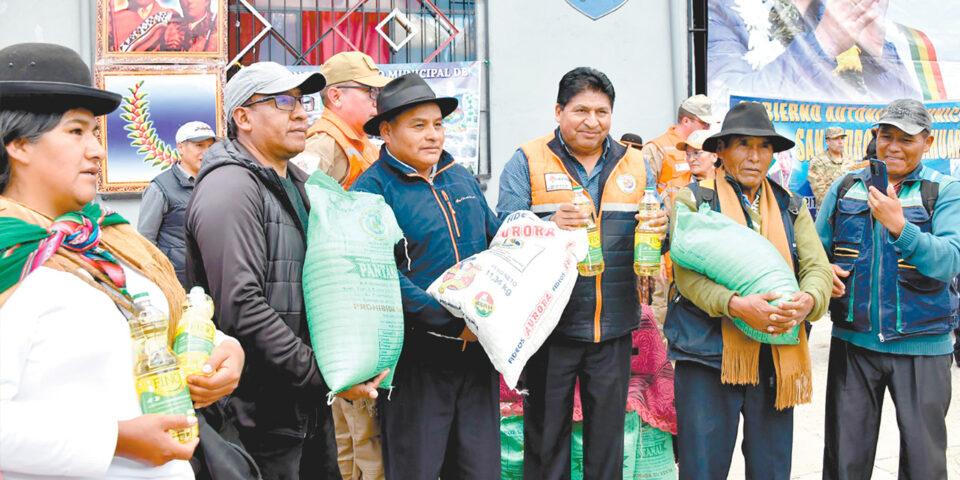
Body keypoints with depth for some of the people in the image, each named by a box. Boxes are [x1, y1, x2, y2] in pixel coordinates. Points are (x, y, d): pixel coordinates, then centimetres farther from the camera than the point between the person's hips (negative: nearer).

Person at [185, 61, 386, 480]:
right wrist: (326, 374, -22)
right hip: (260, 411, -9)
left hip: (311, 403, 9)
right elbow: (243, 310, -26)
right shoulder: (231, 189, -16)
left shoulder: (298, 183, 14)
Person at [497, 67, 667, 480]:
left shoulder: (634, 164, 9)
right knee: (546, 433, 8)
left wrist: (660, 227, -12)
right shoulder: (527, 162, -2)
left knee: (607, 431, 15)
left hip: (613, 326, 3)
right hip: (549, 322, -3)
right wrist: (550, 225, -30)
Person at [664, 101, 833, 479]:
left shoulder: (792, 207, 14)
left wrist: (808, 299, -18)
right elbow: (687, 272, -10)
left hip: (776, 360, 4)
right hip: (709, 358, -4)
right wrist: (736, 305, -26)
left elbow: (818, 268, 5)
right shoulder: (693, 200, 1)